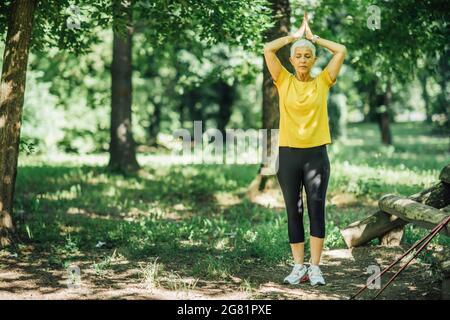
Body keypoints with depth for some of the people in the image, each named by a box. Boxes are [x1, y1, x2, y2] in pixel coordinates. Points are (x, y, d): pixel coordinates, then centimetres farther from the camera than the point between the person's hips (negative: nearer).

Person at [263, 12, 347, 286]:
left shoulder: (323, 82, 5)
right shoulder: (284, 81, 5)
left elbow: (341, 51, -1)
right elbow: (268, 49, -2)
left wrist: (314, 37, 8)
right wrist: (295, 35, 8)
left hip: (316, 154, -1)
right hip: (288, 154, 1)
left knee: (317, 209, -5)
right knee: (293, 212, 5)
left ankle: (315, 267, -1)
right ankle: (299, 266, 11)